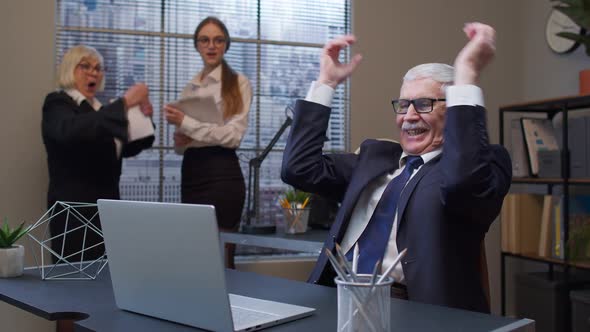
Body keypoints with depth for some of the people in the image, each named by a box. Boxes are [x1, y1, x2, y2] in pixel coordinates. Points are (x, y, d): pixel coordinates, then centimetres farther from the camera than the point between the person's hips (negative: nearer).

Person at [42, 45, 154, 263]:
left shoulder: (99, 108, 19)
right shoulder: (57, 103, -3)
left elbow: (128, 148, 17)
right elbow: (71, 131, -27)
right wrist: (124, 103, -29)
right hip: (75, 210, -7)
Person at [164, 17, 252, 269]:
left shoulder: (237, 82, -2)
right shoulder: (189, 88, 16)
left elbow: (234, 135, -13)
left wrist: (186, 122, -15)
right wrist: (179, 140, -2)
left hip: (221, 173, -6)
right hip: (190, 172, 6)